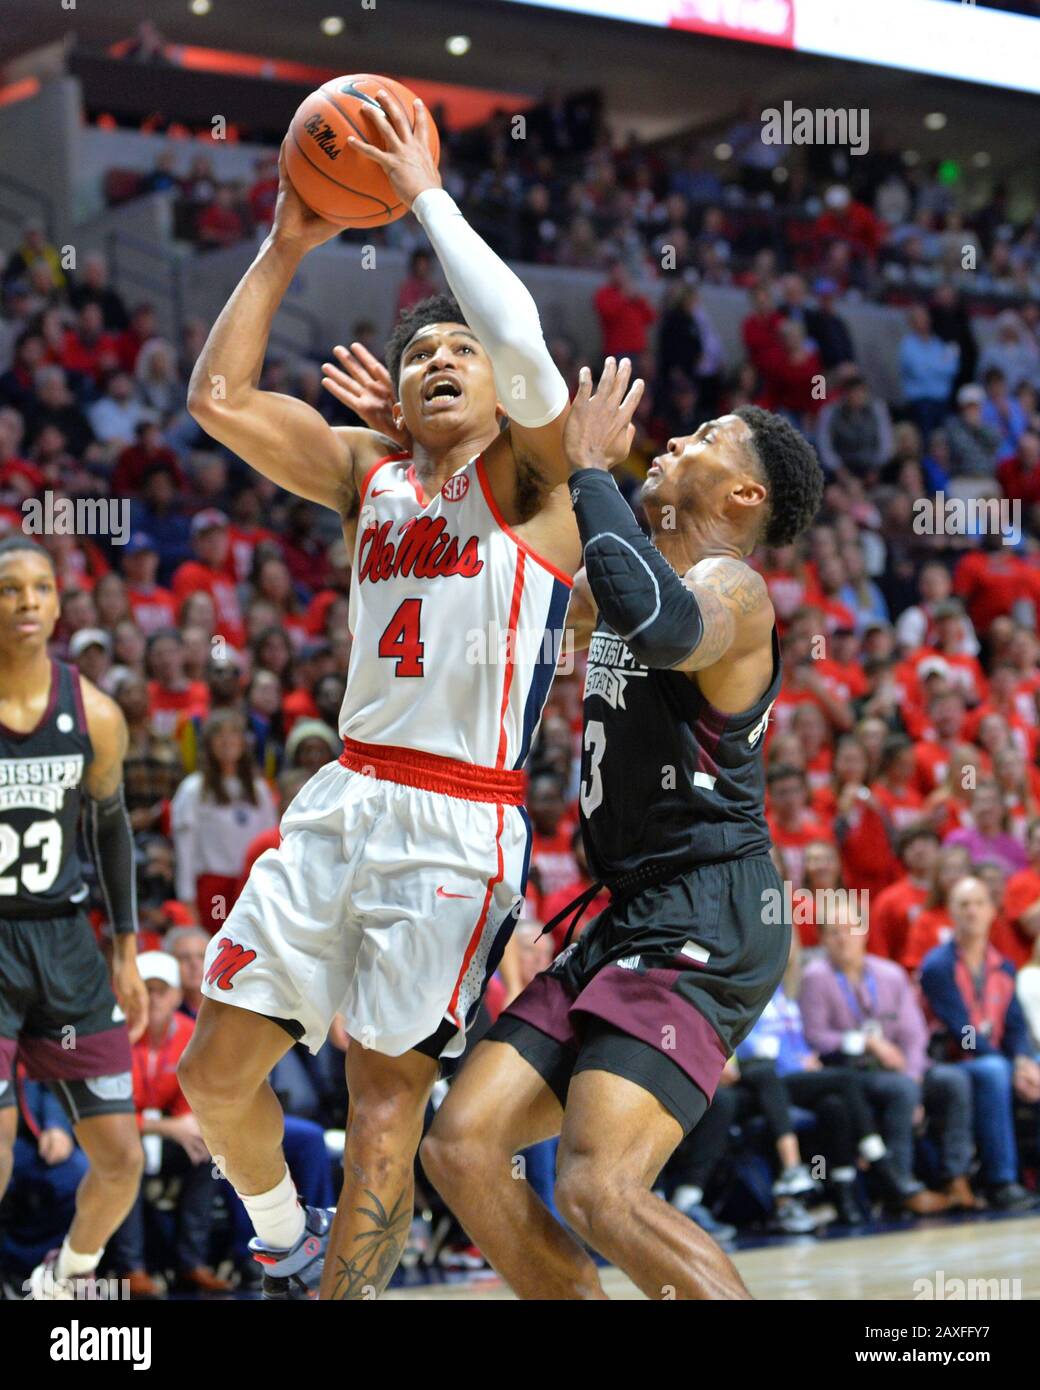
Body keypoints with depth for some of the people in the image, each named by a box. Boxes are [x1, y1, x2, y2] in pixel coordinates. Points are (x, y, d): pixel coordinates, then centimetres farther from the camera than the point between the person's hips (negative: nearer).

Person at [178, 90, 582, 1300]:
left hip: (459, 824, -5)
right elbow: (218, 397, 8)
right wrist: (286, 247, 7)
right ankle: (285, 1246, 30)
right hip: (344, 799, 6)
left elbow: (522, 344, -19)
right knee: (215, 1073, 5)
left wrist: (428, 196, -9)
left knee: (387, 1093, -5)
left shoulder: (529, 475, 1)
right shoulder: (365, 471, 16)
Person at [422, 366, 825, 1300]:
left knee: (599, 1190, -23)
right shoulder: (620, 591, 19)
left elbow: (663, 624, -34)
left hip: (709, 927, -9)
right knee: (460, 1149, 1)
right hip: (631, 920, 9)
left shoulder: (731, 588, -9)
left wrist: (590, 469, -22)